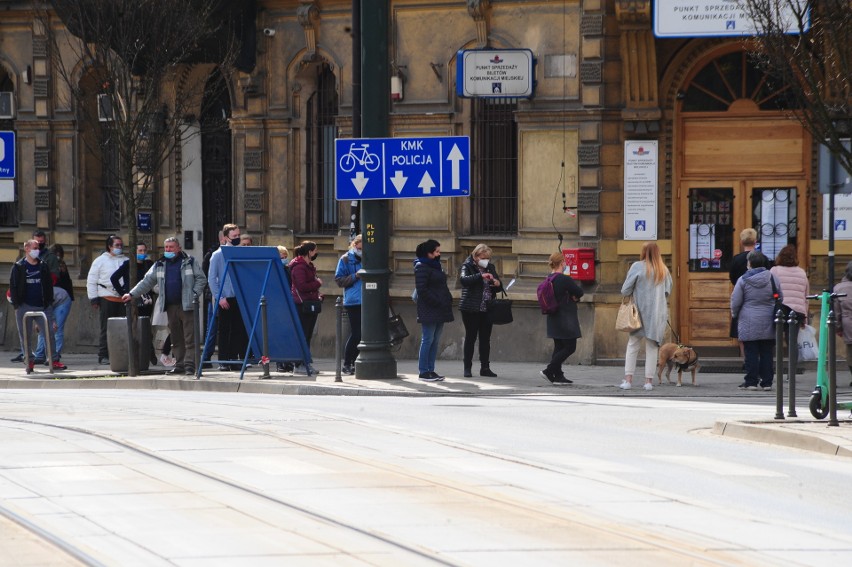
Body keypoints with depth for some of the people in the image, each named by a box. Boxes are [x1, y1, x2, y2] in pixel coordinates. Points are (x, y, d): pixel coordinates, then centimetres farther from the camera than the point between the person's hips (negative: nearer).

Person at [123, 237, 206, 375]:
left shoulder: (189, 262, 3)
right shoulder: (160, 265, 14)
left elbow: (201, 279, 3)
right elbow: (147, 282, 12)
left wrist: (195, 294, -11)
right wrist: (132, 294, 3)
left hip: (187, 305, -5)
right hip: (170, 306, 5)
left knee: (190, 337, -8)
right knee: (176, 338, 7)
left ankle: (190, 364, -9)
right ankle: (179, 365, 12)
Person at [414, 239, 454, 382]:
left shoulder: (435, 266, 19)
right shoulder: (421, 267, -9)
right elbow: (422, 289, -16)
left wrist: (448, 301, 10)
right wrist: (437, 302, -18)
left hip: (439, 310, 9)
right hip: (429, 311, -9)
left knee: (435, 341, 9)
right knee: (428, 340, -7)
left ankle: (430, 370, 13)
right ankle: (423, 371, -4)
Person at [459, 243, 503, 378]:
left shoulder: (490, 267, 13)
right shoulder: (468, 266, -4)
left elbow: (498, 289, 19)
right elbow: (463, 279, -25)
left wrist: (498, 284, -5)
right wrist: (480, 276, -35)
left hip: (487, 309, 5)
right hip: (471, 309, -5)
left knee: (485, 339, 6)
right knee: (471, 337, 0)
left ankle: (485, 367, 11)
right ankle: (467, 368, 6)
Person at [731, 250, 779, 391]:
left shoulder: (743, 280, -9)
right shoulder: (772, 279, 1)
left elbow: (735, 302, -4)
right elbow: (781, 298, 10)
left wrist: (734, 314, 16)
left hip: (749, 323, -3)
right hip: (768, 324, 3)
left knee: (751, 353, 2)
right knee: (766, 353, 7)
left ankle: (751, 382, 2)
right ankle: (766, 382, 9)